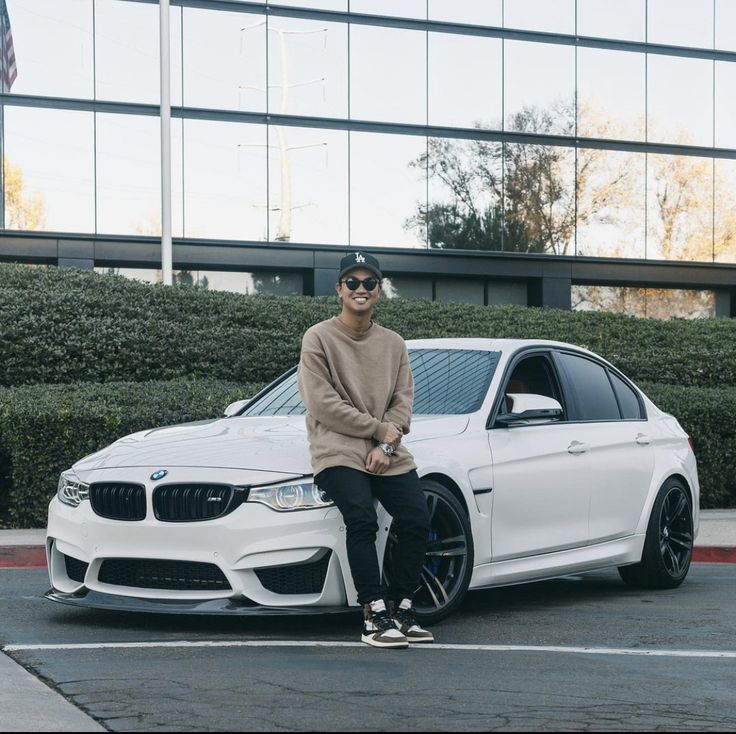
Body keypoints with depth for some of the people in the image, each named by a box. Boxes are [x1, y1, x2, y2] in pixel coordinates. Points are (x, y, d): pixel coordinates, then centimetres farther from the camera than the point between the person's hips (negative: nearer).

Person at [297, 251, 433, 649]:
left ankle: (400, 609, -3)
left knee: (416, 519, -15)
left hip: (387, 453, 5)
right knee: (362, 519, -28)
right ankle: (375, 616, -24)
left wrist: (387, 446, -8)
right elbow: (324, 405, -7)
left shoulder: (393, 343, 16)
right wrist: (380, 429, -7)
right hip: (338, 450, -5)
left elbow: (402, 400, 9)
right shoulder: (318, 338, 1)